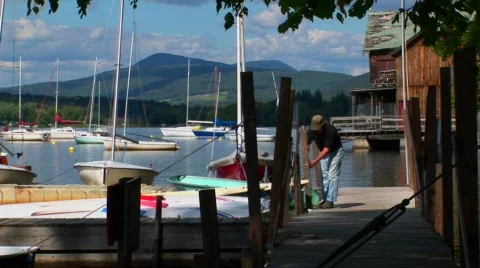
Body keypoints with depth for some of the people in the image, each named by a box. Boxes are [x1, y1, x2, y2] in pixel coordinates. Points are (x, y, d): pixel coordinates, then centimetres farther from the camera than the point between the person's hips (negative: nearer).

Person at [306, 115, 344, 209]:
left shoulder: (330, 130, -32)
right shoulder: (312, 130, -15)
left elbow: (326, 149, -33)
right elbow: (307, 144, -13)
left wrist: (315, 161, -38)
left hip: (335, 151, -6)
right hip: (323, 152, 6)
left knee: (332, 176, -13)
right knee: (325, 176, 6)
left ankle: (330, 201, -14)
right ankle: (325, 199, 11)